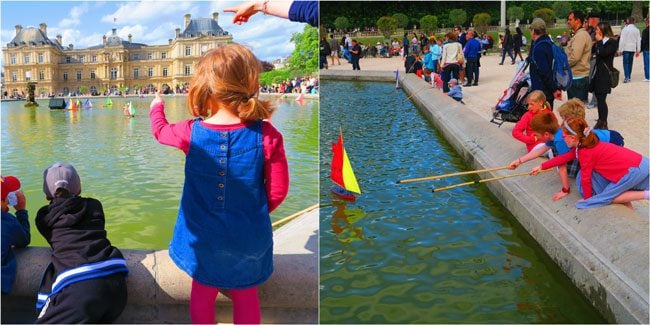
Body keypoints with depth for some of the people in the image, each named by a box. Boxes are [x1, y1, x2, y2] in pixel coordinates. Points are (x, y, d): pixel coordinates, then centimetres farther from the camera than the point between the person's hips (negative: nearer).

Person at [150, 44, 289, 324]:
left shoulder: (191, 133, -14)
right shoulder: (267, 135, -19)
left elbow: (160, 130, 9)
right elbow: (277, 191, -13)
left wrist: (157, 106, 31)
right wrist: (254, 213, 8)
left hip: (203, 235, 1)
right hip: (249, 236, 0)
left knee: (203, 292, 23)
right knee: (245, 295, 20)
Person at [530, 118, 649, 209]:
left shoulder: (585, 152, -17)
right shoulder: (582, 145, 9)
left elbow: (585, 178, -10)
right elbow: (564, 157, 20)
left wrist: (587, 199, 5)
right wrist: (541, 167, 25)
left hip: (636, 169, -9)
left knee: (605, 198, -2)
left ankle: (645, 194, -8)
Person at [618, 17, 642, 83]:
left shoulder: (625, 29, -9)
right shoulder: (637, 30, 8)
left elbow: (622, 40, -11)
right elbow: (638, 41, 11)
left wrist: (620, 49, -7)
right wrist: (638, 50, 16)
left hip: (626, 48, -5)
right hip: (633, 49, 5)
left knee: (625, 63, -5)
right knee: (630, 62, 14)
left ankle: (627, 77, -16)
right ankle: (629, 77, 17)